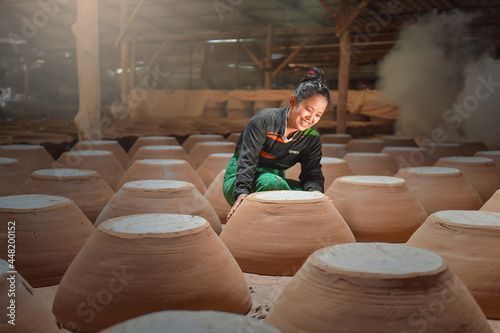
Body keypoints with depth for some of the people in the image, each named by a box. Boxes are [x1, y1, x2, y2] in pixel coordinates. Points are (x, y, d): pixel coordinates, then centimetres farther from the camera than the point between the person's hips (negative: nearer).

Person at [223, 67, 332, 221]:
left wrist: (316, 191, -33)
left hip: (276, 179, 5)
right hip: (238, 180, -5)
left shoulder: (311, 138, 0)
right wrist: (242, 192, -40)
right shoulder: (264, 120, -18)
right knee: (272, 182, -38)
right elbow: (247, 158, -25)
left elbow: (312, 172, -8)